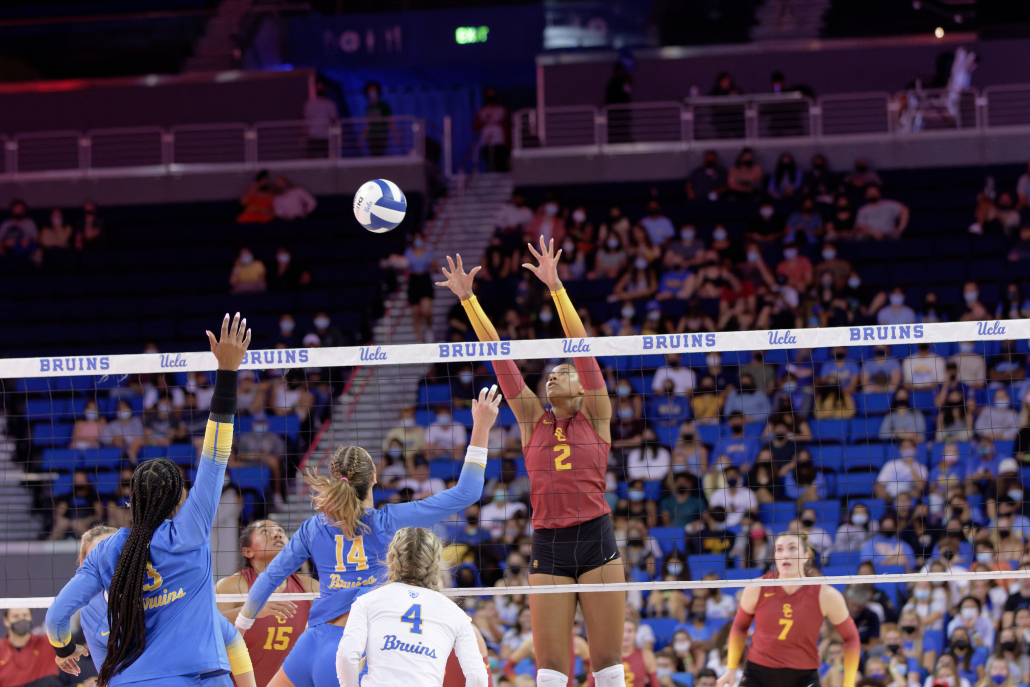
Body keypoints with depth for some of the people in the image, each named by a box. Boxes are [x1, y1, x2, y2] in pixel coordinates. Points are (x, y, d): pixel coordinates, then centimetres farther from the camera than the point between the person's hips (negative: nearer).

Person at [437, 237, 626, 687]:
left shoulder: (595, 417, 6)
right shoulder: (533, 421, 13)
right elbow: (497, 355, 9)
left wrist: (555, 286, -10)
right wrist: (468, 299, 6)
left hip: (596, 538, -2)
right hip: (547, 545, 2)